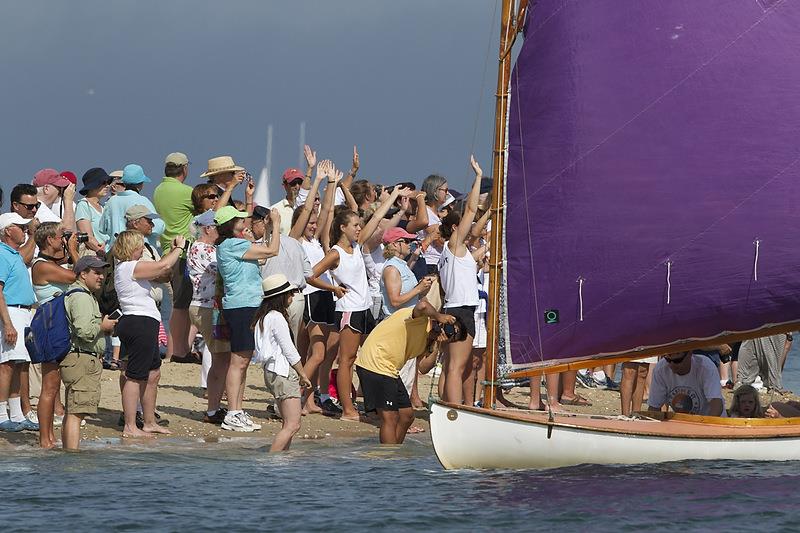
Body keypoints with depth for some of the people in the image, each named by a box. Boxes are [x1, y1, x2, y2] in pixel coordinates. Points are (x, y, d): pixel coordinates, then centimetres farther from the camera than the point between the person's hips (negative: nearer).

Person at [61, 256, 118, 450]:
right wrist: (103, 326, -8)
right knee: (76, 412, -15)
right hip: (81, 359, -11)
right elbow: (84, 330, -26)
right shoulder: (81, 297, -13)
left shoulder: (86, 296, 22)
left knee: (71, 412, 17)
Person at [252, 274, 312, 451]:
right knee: (292, 425, -13)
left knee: (288, 423, 15)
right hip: (283, 373, -10)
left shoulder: (264, 317, 14)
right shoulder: (277, 317, -15)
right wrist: (303, 375, -1)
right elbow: (289, 351, -13)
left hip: (272, 371, 10)